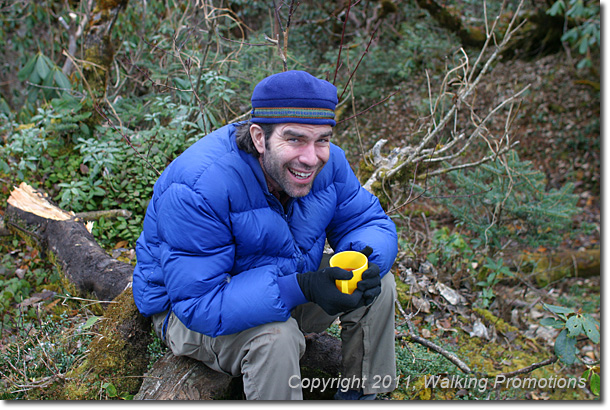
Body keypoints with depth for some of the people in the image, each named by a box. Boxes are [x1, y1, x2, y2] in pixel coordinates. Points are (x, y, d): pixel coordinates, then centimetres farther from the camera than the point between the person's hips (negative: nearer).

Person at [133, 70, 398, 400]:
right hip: (190, 312, -6)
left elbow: (368, 222, -5)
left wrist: (368, 262, -30)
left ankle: (360, 394, 11)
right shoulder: (196, 190, -34)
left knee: (379, 285, -8)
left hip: (289, 287, 6)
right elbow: (200, 305, -34)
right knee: (275, 336, -36)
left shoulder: (327, 161, -14)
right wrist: (299, 288, -43)